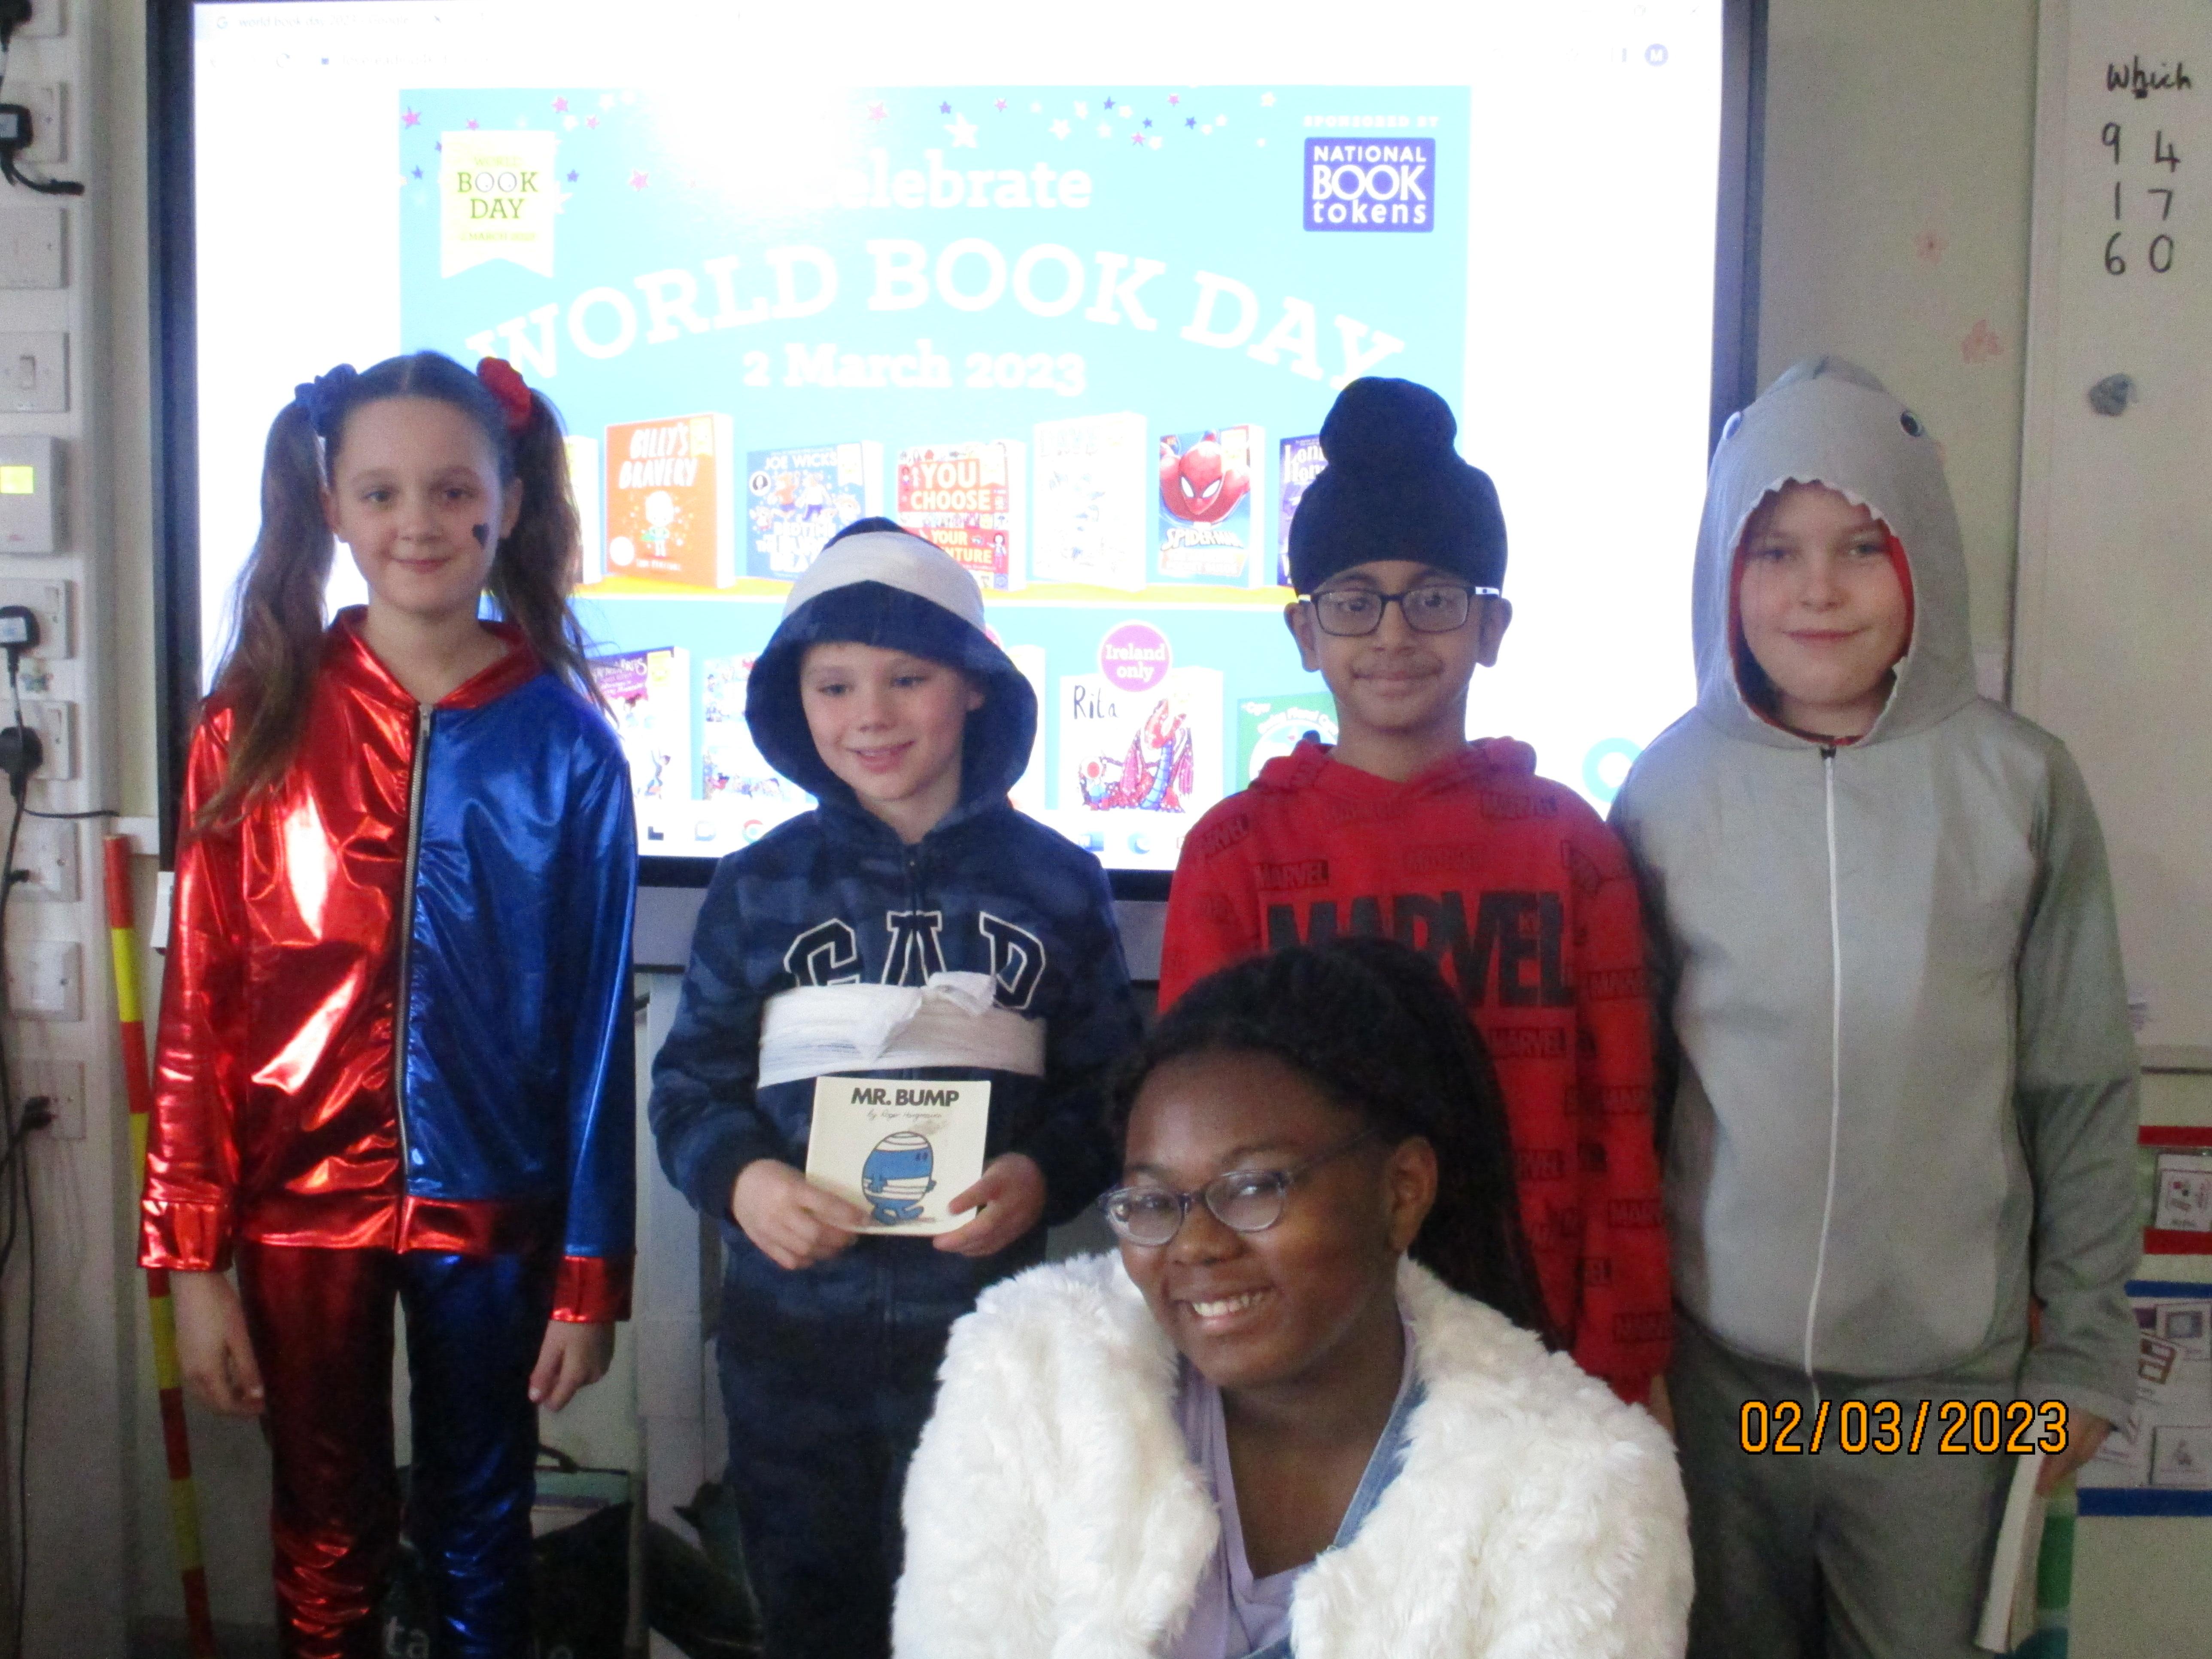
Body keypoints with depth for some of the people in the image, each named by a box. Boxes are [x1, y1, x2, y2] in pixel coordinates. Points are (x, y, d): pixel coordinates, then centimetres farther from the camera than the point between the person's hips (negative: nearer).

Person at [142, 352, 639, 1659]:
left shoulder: (565, 742, -5)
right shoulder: (260, 723, -4)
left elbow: (598, 1020, -3)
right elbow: (200, 1002, -3)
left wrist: (593, 1270, -3)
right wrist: (193, 1258, -5)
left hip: (491, 1206, 0)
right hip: (301, 1201, 1)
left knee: (479, 1543, 15)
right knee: (326, 1543, 15)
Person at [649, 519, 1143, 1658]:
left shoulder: (1054, 882, 0)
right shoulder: (759, 884, 2)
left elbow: (1111, 1085, 2)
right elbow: (689, 1084, 4)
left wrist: (1042, 1176, -16)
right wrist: (739, 1178, -15)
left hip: (984, 1326, -1)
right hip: (788, 1326, 1)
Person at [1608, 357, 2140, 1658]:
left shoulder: (2017, 784, -5)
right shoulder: (1674, 785, -2)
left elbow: (2084, 1088, 1)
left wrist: (2086, 1346, 3)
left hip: (1947, 1370, -1)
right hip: (1714, 1358, 1)